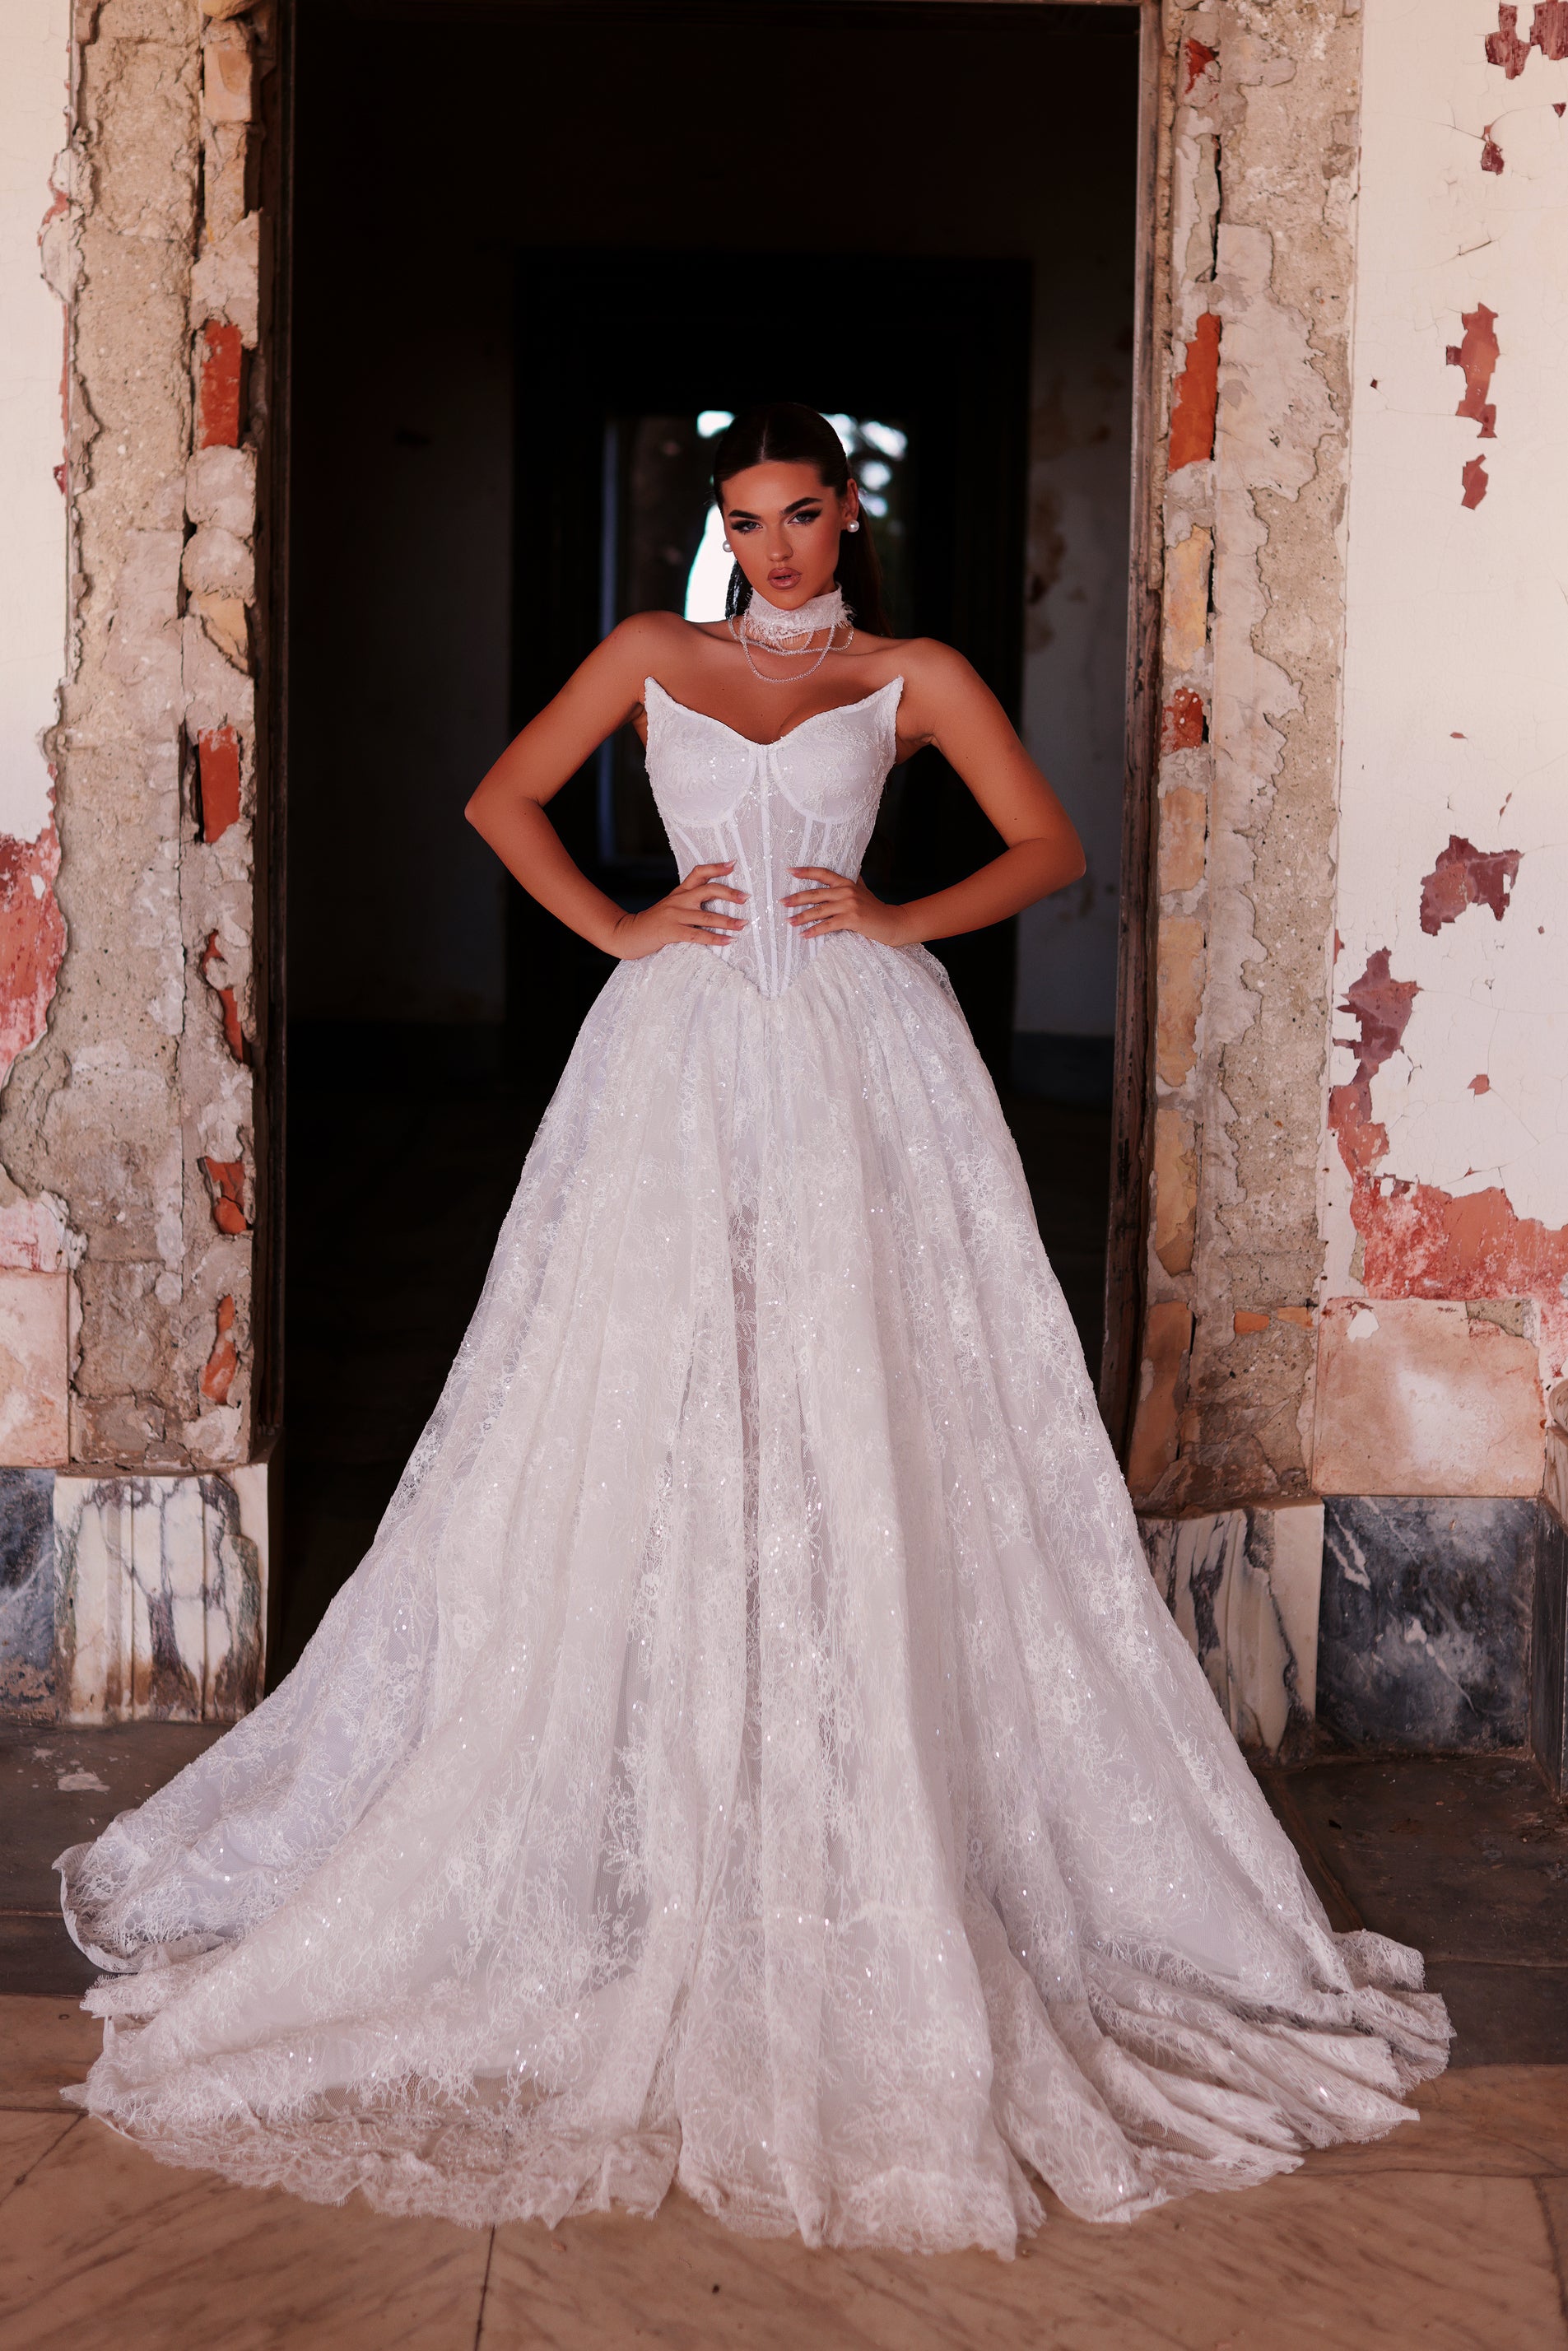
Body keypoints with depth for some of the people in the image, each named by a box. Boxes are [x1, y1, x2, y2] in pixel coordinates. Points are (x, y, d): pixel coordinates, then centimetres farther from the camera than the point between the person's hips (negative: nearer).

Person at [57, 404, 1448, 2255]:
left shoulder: (912, 680, 11)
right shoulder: (652, 655, 15)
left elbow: (1050, 847, 8)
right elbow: (503, 798, 16)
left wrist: (898, 921, -6)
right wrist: (619, 926, 3)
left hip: (864, 1061, -1)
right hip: (684, 1062, 1)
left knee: (871, 1441, -5)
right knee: (643, 1435, -2)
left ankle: (885, 1859, 4)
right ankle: (659, 1851, 8)